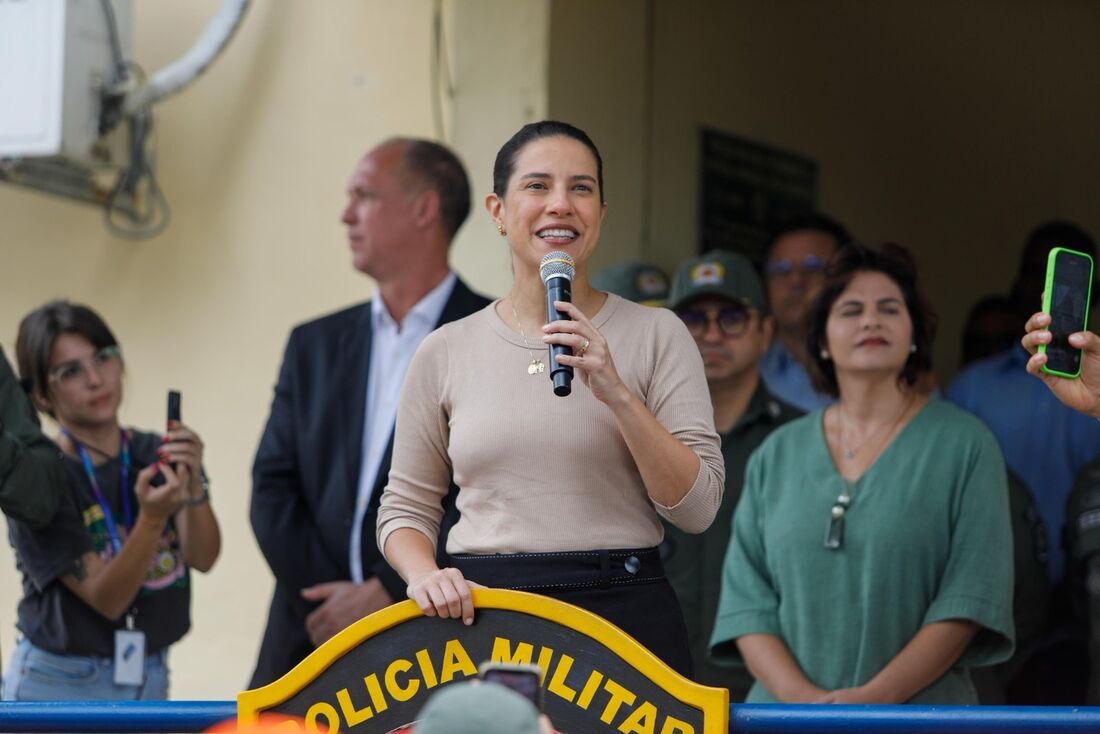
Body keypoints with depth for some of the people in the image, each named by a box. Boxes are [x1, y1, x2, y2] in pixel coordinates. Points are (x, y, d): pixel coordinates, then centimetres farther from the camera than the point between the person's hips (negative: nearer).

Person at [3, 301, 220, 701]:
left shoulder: (155, 455, 0)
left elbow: (202, 558, -12)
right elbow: (105, 597, -18)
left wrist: (193, 486, -30)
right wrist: (151, 519, -33)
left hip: (149, 682, 4)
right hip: (57, 688, -4)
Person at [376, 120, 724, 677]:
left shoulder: (656, 334, 4)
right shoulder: (446, 352, 8)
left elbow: (697, 508, -3)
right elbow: (406, 506, 14)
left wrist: (616, 393, -14)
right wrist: (423, 573, -7)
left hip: (626, 614, -1)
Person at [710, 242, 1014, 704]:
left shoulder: (964, 445, 4)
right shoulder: (777, 456, 13)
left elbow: (972, 595, -4)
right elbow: (745, 597, 7)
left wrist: (876, 696, -14)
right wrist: (799, 695, -10)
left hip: (918, 716, -2)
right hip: (786, 721, 2)